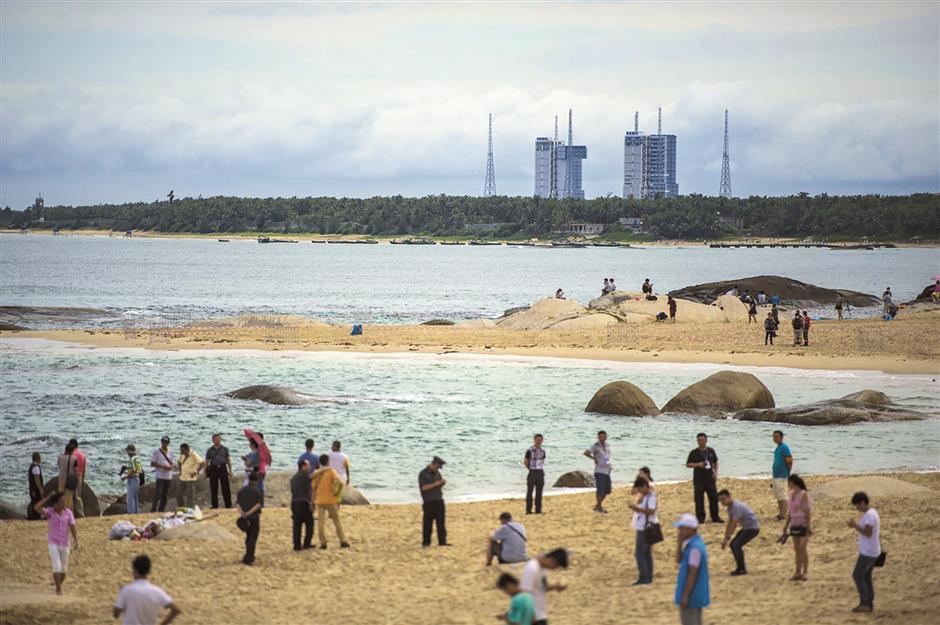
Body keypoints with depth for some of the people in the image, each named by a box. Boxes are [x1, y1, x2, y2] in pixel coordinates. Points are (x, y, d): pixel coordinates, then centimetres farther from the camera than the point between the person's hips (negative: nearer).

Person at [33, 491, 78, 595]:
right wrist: (48, 497, -24)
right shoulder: (49, 512, -10)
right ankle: (58, 589, -5)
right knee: (57, 566, -14)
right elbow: (36, 508, -26)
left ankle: (59, 585, 32)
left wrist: (75, 541, -18)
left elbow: (72, 527, -8)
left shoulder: (68, 512, -6)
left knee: (64, 568, 10)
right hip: (53, 543, -2)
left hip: (64, 543, 2)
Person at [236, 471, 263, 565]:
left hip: (244, 517, 5)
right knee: (253, 538, -2)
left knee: (248, 537, 21)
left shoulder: (241, 490, 6)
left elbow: (237, 503, -3)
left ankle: (250, 556, 28)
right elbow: (258, 504, -16)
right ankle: (248, 559, -10)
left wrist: (241, 513, -13)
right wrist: (249, 513, -17)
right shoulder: (257, 490, -7)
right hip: (254, 517, -5)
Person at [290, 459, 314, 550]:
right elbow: (310, 489, -13)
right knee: (309, 523, 2)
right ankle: (306, 544, -2)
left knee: (297, 525, 6)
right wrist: (311, 502, -13)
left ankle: (297, 545, 3)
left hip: (294, 503, 7)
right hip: (304, 502, -7)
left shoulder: (293, 477, 18)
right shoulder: (306, 475, -4)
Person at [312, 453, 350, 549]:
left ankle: (323, 543, 0)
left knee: (321, 522, 5)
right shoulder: (331, 471, -8)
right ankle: (343, 542, 8)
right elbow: (340, 483, -21)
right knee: (337, 521, 8)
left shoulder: (316, 473, 4)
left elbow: (314, 488, 5)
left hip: (319, 501, 2)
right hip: (331, 500, -2)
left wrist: (313, 500, 11)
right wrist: (337, 493, -7)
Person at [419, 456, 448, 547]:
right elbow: (424, 487, -18)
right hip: (428, 502, -6)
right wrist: (436, 483, -20)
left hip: (439, 501, 6)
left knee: (441, 521, 1)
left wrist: (442, 483, -3)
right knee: (428, 522, 0)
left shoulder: (437, 473, 12)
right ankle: (426, 542, 9)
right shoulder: (423, 474, -8)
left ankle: (442, 541, 2)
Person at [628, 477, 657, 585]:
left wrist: (637, 507, -25)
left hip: (645, 529, -10)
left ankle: (643, 577, -8)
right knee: (646, 553, 13)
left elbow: (651, 511, -27)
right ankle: (648, 577, 17)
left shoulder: (651, 497, -16)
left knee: (639, 553, -9)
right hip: (642, 528, 10)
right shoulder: (643, 496, 14)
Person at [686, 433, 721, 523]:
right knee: (699, 499, -4)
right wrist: (698, 464, -18)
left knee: (714, 497, 5)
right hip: (699, 480, -3)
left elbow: (715, 462, 18)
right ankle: (700, 517, 4)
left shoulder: (711, 451, 7)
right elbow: (688, 464, -3)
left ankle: (715, 517, 15)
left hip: (710, 478, 3)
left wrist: (716, 473, 5)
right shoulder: (694, 453, -4)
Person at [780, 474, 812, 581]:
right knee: (796, 548, 8)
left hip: (803, 524, -7)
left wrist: (809, 526, -19)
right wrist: (786, 526, 18)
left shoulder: (804, 494, -13)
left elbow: (808, 511, -15)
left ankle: (805, 572, -1)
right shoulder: (792, 494, 10)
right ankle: (798, 572, 12)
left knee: (803, 547, -7)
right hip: (794, 524, 7)